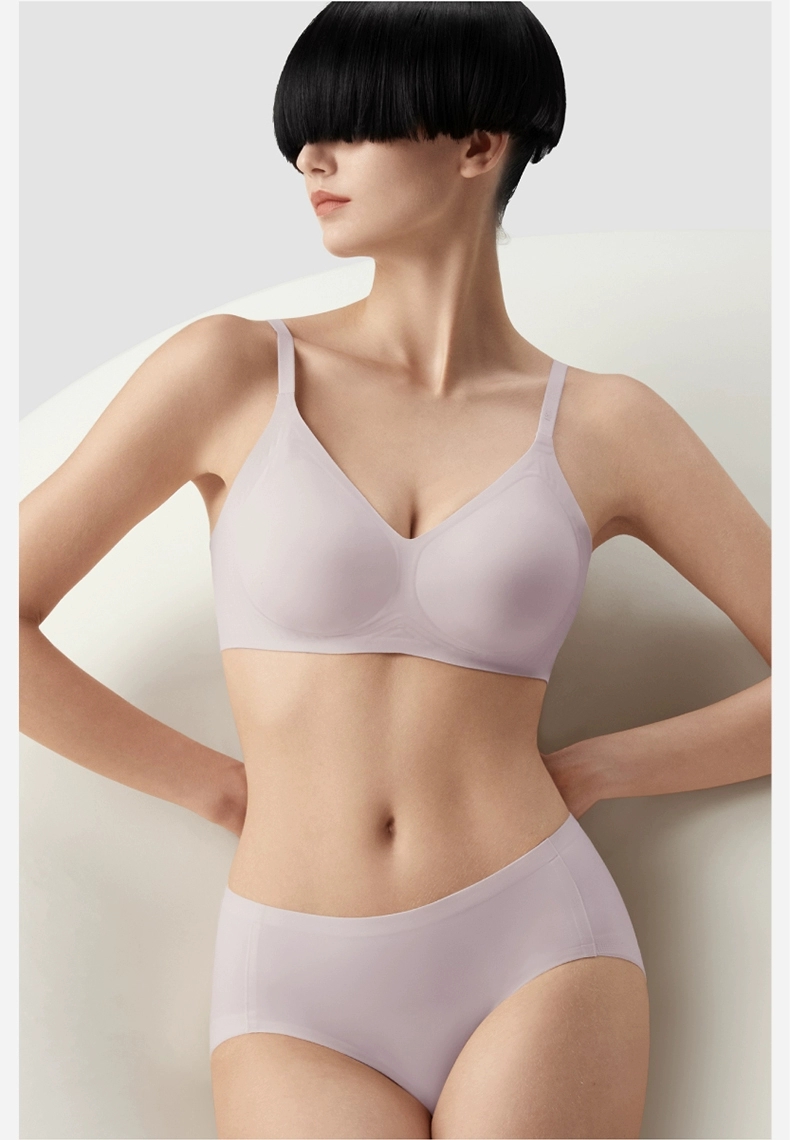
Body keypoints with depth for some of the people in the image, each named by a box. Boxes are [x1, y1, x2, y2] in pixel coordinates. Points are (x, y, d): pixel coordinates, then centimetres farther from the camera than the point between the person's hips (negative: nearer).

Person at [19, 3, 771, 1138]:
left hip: (536, 956, 0)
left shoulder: (604, 425, 2)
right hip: (301, 1000, 0)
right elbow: (6, 624, 0)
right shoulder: (231, 371, 0)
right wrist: (230, 790, 1)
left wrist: (591, 770, 0)